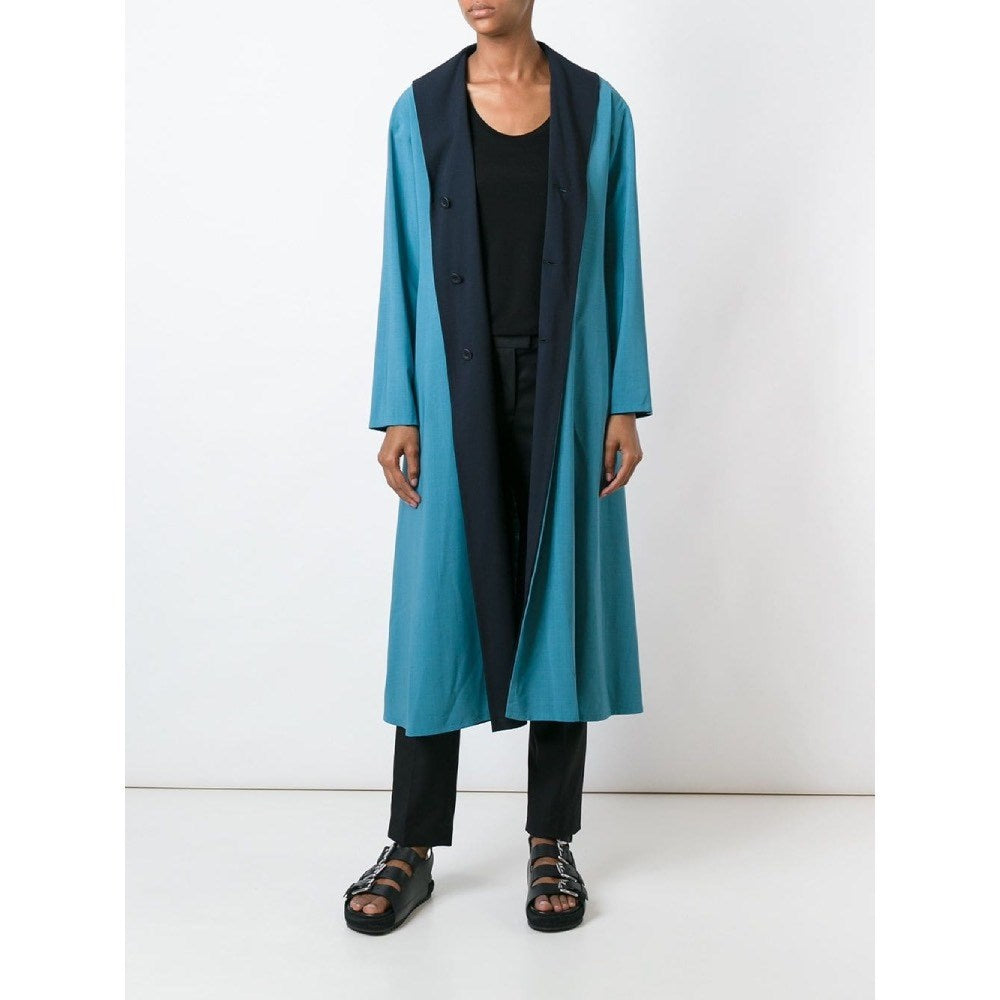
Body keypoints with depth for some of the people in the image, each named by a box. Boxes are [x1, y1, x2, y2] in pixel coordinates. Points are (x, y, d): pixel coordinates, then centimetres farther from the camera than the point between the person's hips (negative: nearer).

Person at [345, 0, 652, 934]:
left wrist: (625, 406, -2)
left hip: (562, 390, 1)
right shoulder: (420, 110, 5)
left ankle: (552, 844, 19)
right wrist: (398, 414, -4)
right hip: (455, 391, 0)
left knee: (559, 598, 5)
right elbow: (403, 268, 3)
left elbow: (619, 264, 4)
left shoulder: (598, 108, 6)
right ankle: (413, 847, 16)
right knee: (440, 602, 2)